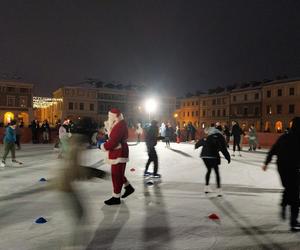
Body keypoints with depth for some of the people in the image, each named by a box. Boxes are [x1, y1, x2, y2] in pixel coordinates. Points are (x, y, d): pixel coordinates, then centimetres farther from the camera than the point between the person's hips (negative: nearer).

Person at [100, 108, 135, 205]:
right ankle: (129, 187, 35)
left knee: (116, 175, -1)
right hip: (119, 153, 10)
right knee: (118, 173, 22)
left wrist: (104, 147, -9)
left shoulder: (120, 125, -21)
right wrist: (109, 127, 4)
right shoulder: (119, 124, 12)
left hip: (119, 154, -10)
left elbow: (113, 141, -26)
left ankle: (116, 198, 11)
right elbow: (112, 137, 15)